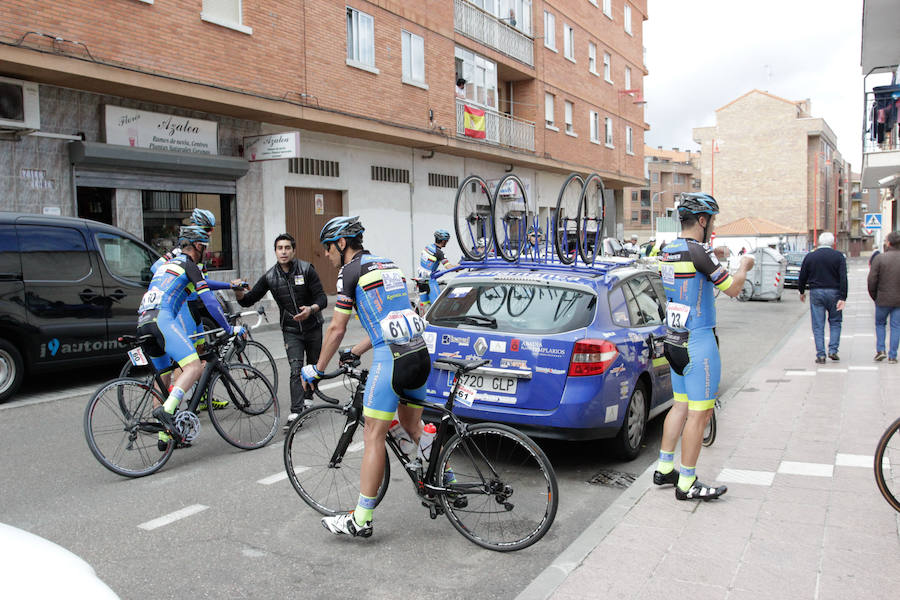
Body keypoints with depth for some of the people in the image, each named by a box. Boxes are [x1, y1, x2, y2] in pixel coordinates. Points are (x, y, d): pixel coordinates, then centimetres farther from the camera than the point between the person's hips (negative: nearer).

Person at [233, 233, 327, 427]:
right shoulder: (270, 277, -6)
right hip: (290, 329, 0)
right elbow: (248, 300, -4)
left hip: (312, 326, 0)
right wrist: (239, 293, -27)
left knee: (313, 366, 13)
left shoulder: (306, 270, -13)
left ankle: (308, 398, 38)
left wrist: (311, 309, -37)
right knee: (296, 370, -11)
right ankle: (295, 413, -12)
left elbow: (322, 298, -17)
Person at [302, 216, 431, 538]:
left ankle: (361, 519, 5)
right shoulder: (387, 264, 22)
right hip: (419, 353, 9)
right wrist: (355, 352, 32)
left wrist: (317, 370, 9)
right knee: (412, 427, 24)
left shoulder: (351, 271, -3)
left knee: (373, 436, -2)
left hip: (391, 358, -8)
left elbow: (337, 329, -2)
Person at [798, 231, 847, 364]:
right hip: (833, 293, 0)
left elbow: (802, 277, 7)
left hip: (816, 293, 1)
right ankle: (833, 350, 6)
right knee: (835, 322, 15)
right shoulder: (838, 256, -2)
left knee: (818, 325, 4)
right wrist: (842, 298, -10)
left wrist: (802, 292, 22)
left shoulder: (810, 257, 2)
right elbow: (843, 278, -9)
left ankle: (821, 355, 2)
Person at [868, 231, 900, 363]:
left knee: (880, 324, 16)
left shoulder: (879, 258, -9)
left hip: (883, 299, -2)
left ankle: (880, 350, 6)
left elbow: (871, 280, -9)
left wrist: (874, 296, 5)